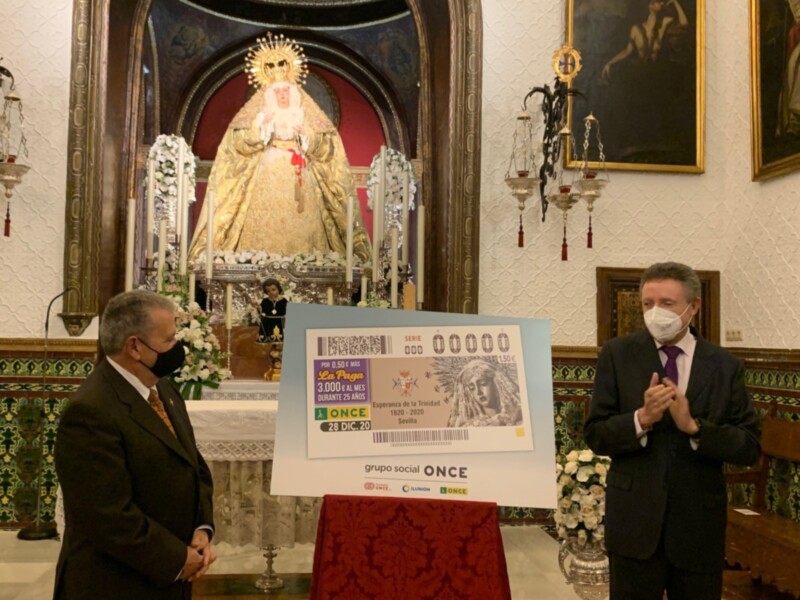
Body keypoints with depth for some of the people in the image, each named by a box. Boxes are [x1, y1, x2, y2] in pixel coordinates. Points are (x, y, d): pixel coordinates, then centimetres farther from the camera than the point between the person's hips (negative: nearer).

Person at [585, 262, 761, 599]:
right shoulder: (617, 355, -4)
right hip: (634, 522, -1)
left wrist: (693, 426, -19)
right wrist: (641, 419, -23)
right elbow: (595, 435, -5)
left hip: (700, 526, 1)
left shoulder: (725, 366, -1)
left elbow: (750, 448, -4)